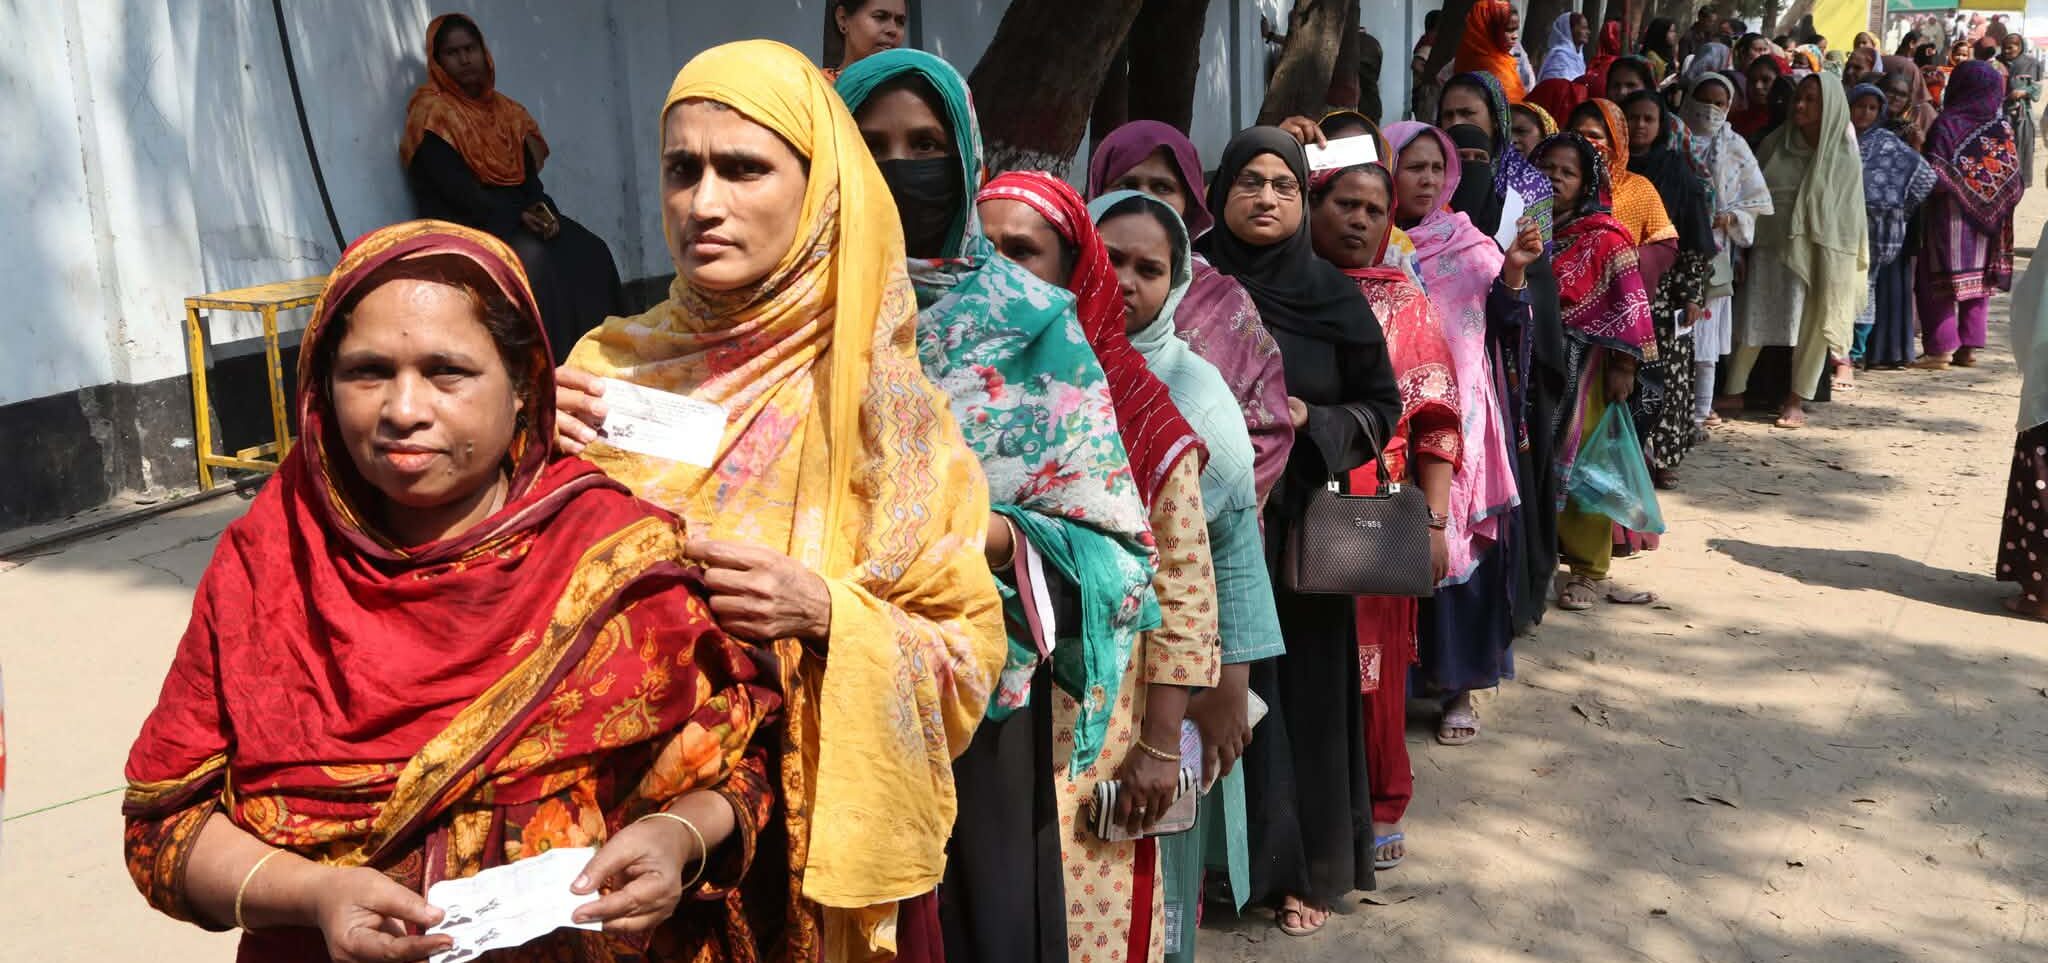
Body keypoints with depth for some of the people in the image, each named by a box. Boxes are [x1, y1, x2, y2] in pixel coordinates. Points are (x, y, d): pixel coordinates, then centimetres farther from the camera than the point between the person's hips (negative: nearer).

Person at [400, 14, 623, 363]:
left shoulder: (505, 111, 17)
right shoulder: (431, 115, -3)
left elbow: (529, 173, 10)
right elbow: (455, 186, -13)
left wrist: (543, 210, -12)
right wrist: (516, 216, -21)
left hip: (520, 219, 6)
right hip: (465, 227, -6)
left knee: (589, 252, -20)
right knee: (532, 258, -35)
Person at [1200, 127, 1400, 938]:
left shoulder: (1332, 295, 1)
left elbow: (1381, 406, 4)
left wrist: (1311, 422, -12)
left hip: (1300, 516, 1)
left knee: (1301, 685, 5)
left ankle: (1307, 868, 19)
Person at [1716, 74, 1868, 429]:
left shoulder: (1842, 154, -3)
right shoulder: (1777, 142, 3)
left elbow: (1848, 213, -2)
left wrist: (1841, 265, -5)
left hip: (1817, 250, -2)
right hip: (1770, 244, 2)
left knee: (1811, 322, 2)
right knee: (1752, 317, 2)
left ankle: (1797, 401, 11)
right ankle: (1734, 391, 13)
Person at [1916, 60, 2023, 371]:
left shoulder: (1947, 124, -13)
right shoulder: (2003, 127, 1)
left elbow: (1935, 176, -16)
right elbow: (2014, 177, 5)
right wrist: (2001, 204, 17)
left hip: (1951, 217, -5)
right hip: (1988, 218, 5)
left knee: (1939, 283, 1)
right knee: (1979, 280, 13)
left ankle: (1942, 347, -2)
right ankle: (1969, 347, 16)